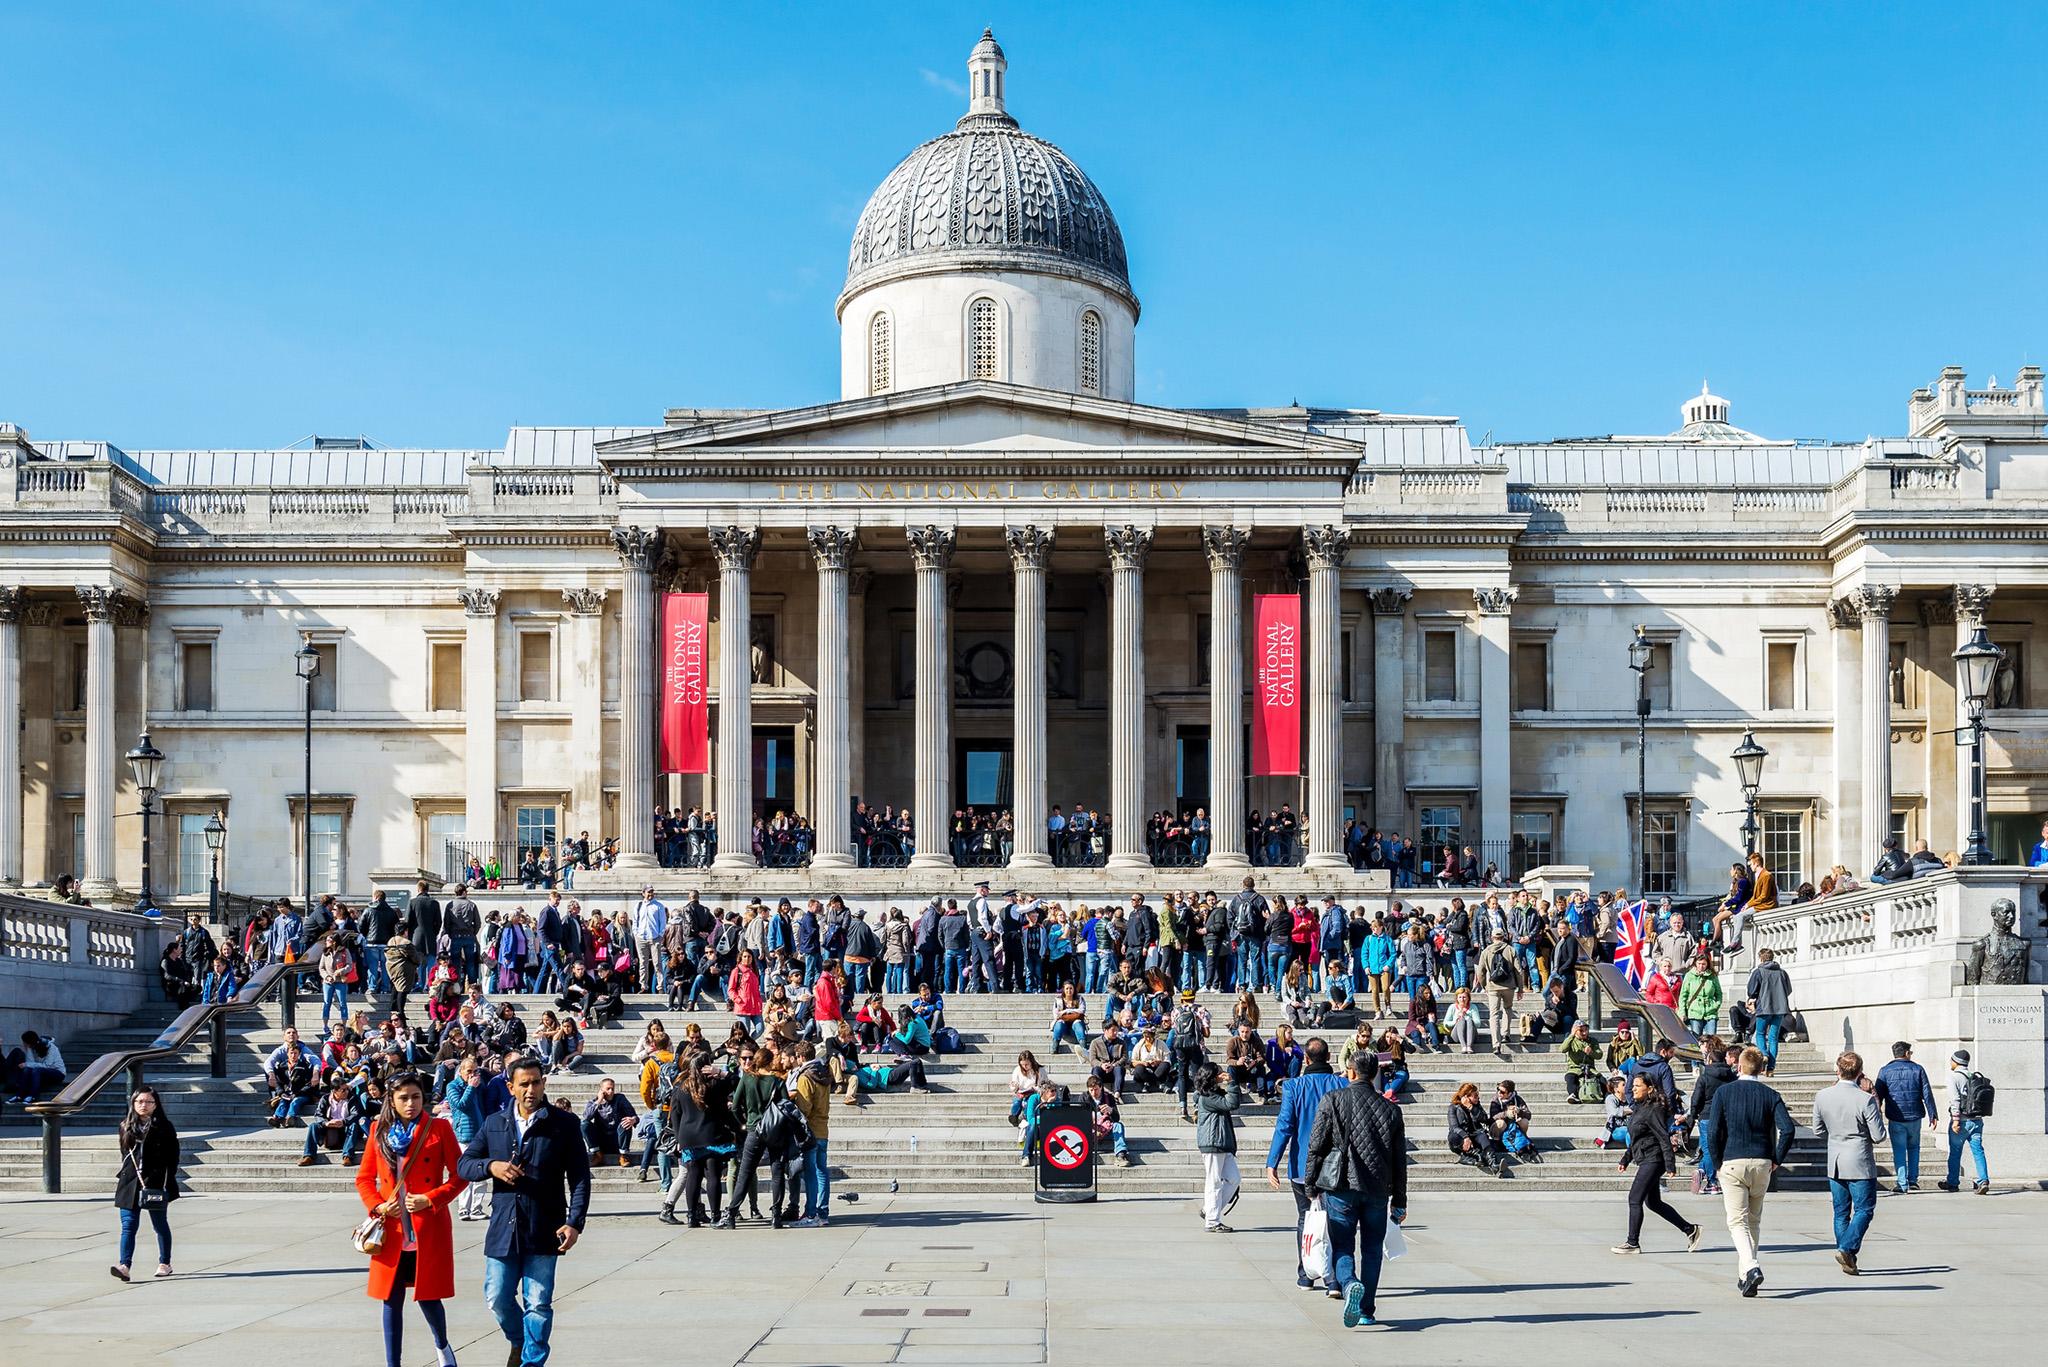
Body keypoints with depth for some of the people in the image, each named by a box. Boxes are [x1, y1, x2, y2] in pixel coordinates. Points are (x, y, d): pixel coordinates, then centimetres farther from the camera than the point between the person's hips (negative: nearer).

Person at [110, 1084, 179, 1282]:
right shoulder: (126, 1126, 10)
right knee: (128, 1225, -8)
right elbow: (124, 1153, 19)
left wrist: (167, 1182, -9)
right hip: (130, 1182, 3)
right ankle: (124, 1266, -16)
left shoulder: (164, 1127, -2)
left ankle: (164, 1264, 22)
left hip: (155, 1183, -3)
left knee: (160, 1225, 9)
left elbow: (173, 1156, -2)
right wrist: (122, 1176, 14)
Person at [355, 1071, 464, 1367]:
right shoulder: (379, 1130, 6)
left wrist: (430, 1199, -14)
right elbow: (364, 1178, 12)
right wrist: (377, 1206, -5)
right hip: (391, 1231, 2)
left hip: (428, 1229, -2)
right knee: (392, 1299, 5)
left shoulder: (439, 1129, -2)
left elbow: (460, 1175, -1)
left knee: (427, 1295, 3)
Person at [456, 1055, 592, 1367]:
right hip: (503, 1228, 3)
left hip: (543, 1232, -3)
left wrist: (575, 1222, -13)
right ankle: (519, 1341, 37)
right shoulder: (494, 1124, 8)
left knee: (538, 1304, -1)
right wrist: (491, 1166, -9)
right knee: (497, 1298, 9)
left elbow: (579, 1177, -3)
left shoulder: (564, 1124, -2)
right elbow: (463, 1165, 12)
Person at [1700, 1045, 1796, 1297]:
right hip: (1762, 1164, 3)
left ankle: (1751, 1267, -26)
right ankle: (1745, 1274, 21)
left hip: (1732, 1163, -3)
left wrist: (1718, 1162, 6)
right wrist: (1777, 1160, 4)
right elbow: (1788, 1129, -9)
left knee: (1737, 1220, -4)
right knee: (1754, 1221, 16)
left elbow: (1713, 1132, -7)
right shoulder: (1770, 1096, 3)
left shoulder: (1724, 1093, -1)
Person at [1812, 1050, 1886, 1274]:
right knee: (1864, 1210, 4)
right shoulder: (1865, 1100, -18)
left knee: (1841, 1212, 14)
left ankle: (1847, 1259, 17)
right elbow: (1878, 1136, -13)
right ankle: (1846, 1249, -12)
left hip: (1834, 1163, 5)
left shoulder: (1822, 1096, -3)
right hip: (1860, 1163, -5)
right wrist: (1878, 1112, 4)